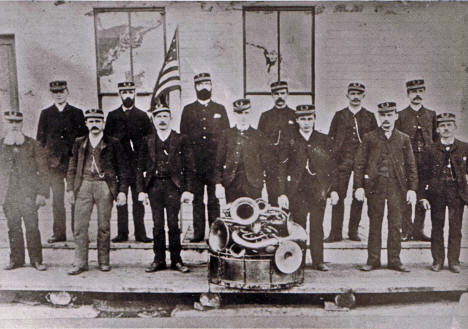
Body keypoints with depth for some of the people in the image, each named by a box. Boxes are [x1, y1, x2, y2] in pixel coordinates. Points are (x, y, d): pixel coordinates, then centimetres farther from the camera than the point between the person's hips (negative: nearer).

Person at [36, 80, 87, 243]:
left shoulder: (77, 113, 9)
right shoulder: (46, 114, 11)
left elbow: (85, 136, 8)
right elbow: (40, 139, 10)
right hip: (54, 161, 1)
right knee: (57, 198, 2)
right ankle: (59, 233, 8)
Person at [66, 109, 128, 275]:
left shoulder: (112, 143, 4)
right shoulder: (79, 143, 11)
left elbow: (122, 169, 3)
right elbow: (72, 167, 14)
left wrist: (122, 191, -3)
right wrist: (70, 188, 7)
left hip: (105, 187, -2)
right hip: (84, 186, 2)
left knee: (104, 226, 4)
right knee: (80, 225, -2)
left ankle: (104, 261, 16)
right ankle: (80, 263, 6)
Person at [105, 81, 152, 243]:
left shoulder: (142, 116, 9)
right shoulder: (112, 116, 10)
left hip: (137, 163, 0)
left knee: (138, 199, 0)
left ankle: (140, 233, 5)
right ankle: (122, 233, 8)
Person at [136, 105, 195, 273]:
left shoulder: (181, 140, 5)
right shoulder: (147, 141, 11)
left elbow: (189, 167, 3)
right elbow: (141, 167, 11)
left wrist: (187, 190, -5)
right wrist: (141, 190, 2)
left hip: (173, 185, -2)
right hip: (154, 185, 2)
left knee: (173, 224, -2)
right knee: (157, 225, 4)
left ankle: (176, 260, 8)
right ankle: (159, 260, 13)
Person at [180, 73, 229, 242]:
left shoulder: (220, 109, 12)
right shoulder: (188, 110, 12)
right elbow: (183, 136, 9)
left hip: (215, 162, 0)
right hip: (195, 163, 0)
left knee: (214, 199, 0)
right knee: (197, 199, 2)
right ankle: (198, 233, 8)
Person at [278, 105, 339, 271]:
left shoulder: (324, 140, 9)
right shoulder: (290, 141, 4)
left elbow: (332, 167, 10)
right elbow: (282, 169, 2)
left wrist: (333, 190, 2)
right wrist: (283, 193, -6)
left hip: (319, 190, 1)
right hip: (297, 190, -1)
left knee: (317, 226, 4)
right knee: (298, 226, 0)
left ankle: (318, 261, 13)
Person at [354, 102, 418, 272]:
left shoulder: (404, 139, 10)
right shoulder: (369, 138, 6)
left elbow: (411, 166, 10)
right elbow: (359, 164, 4)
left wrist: (412, 188, 2)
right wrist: (359, 186, -5)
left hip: (396, 187, 1)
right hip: (374, 186, -1)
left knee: (395, 224, 3)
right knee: (374, 224, 4)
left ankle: (394, 260, 14)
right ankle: (373, 260, 12)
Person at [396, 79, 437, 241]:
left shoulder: (431, 115, 13)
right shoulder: (401, 115, 5)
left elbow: (435, 138, 14)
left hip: (426, 162, 2)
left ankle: (418, 230, 12)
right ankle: (406, 231, 3)